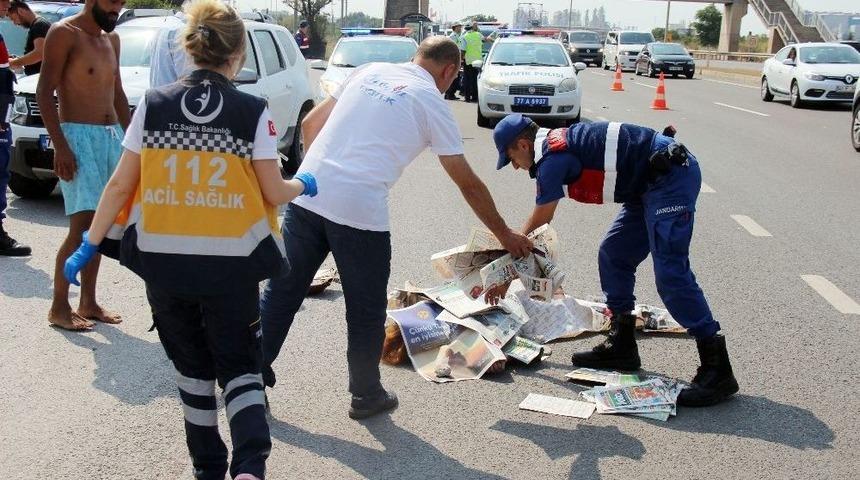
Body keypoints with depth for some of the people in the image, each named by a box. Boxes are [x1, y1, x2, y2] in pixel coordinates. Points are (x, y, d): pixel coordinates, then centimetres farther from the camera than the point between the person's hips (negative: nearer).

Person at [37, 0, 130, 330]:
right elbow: (45, 92, -12)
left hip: (112, 136, 7)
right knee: (82, 226, -11)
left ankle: (88, 303, 17)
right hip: (79, 136, -7)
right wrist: (60, 146, -19)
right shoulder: (65, 33, -7)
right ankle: (59, 308, -1)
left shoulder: (111, 39, 16)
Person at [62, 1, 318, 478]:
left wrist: (89, 246, 10)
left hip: (163, 261, 2)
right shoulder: (253, 111, -7)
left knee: (193, 367, 20)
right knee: (239, 366, 12)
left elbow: (120, 185, 0)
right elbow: (273, 193, -3)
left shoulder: (153, 105, -2)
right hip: (231, 264, -2)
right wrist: (303, 185, 19)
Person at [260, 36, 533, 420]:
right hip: (359, 213, -5)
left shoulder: (369, 71, 18)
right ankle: (366, 396, 27)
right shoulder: (433, 103, 5)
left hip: (306, 197, 5)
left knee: (281, 293, 16)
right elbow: (468, 184, 9)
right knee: (366, 312, 13)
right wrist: (506, 236, 19)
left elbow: (311, 123, 20)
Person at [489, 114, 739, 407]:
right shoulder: (559, 144, 16)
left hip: (671, 177, -11)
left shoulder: (552, 158, -13)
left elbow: (538, 224, -5)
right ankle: (621, 347, 22)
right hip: (653, 183, 11)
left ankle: (717, 370, -13)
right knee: (613, 256, 14)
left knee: (670, 273, -15)